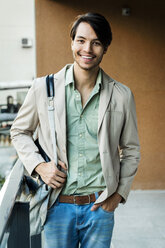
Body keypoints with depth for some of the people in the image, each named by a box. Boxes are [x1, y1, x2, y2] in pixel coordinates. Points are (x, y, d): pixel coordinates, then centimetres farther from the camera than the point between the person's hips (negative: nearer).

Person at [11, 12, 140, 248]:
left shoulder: (122, 95, -1)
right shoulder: (43, 88, -3)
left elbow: (131, 151, 10)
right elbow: (19, 131, 10)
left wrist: (119, 193, 2)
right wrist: (39, 165, -5)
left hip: (100, 206, 1)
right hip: (58, 205, 0)